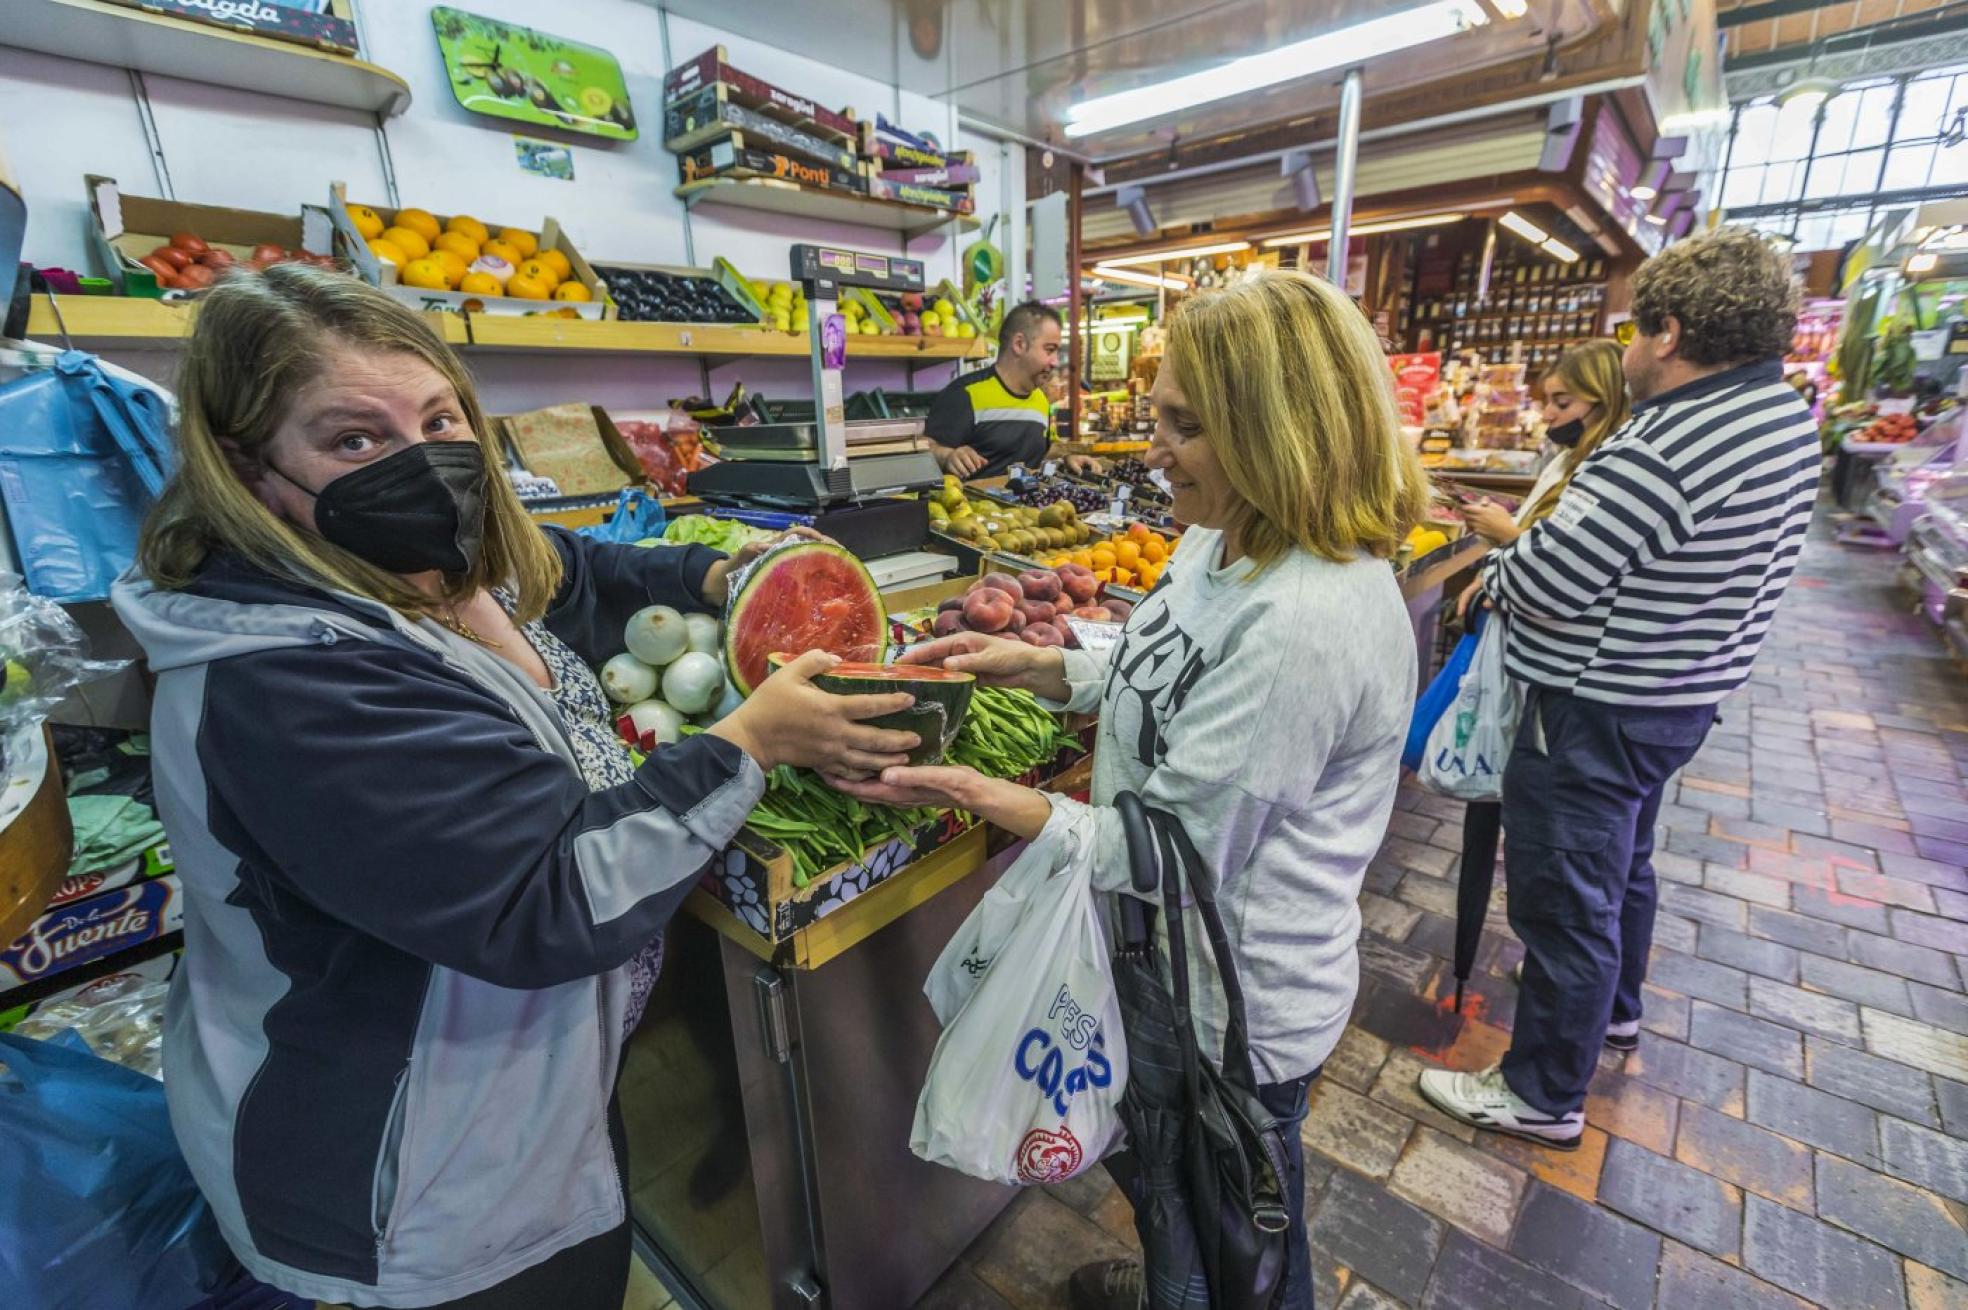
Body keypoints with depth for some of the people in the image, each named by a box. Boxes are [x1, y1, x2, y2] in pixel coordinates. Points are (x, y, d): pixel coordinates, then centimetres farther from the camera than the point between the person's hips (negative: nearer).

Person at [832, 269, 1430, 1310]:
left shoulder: (1306, 622, -33)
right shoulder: (1223, 544, -3)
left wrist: (969, 792, -26)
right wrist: (1037, 666, -2)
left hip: (1234, 1009, -9)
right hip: (1184, 967, 9)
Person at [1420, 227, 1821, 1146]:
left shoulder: (1662, 450, -28)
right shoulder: (1787, 417, 5)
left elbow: (1541, 584, -26)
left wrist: (1495, 572, -4)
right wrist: (1542, 544, 4)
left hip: (1597, 711, -10)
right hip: (1683, 694, 10)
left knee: (1563, 896, 4)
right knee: (1621, 861, 28)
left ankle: (1545, 1095, 23)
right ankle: (1614, 1003, 52)